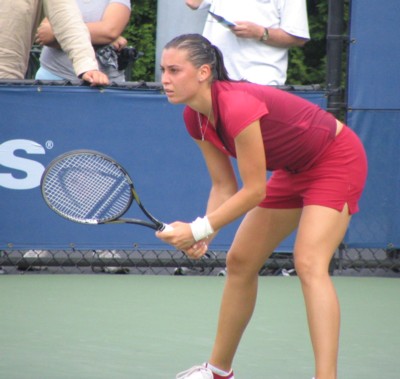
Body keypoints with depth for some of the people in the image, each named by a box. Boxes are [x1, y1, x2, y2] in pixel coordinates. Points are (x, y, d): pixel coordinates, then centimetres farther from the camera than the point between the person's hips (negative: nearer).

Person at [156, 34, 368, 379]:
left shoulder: (237, 106, -35)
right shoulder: (196, 117, -8)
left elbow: (254, 190, -29)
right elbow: (224, 186, -2)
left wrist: (199, 229, -28)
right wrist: (204, 235, -17)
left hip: (337, 159, -9)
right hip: (293, 169, 9)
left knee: (309, 264, -25)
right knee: (239, 262, 12)